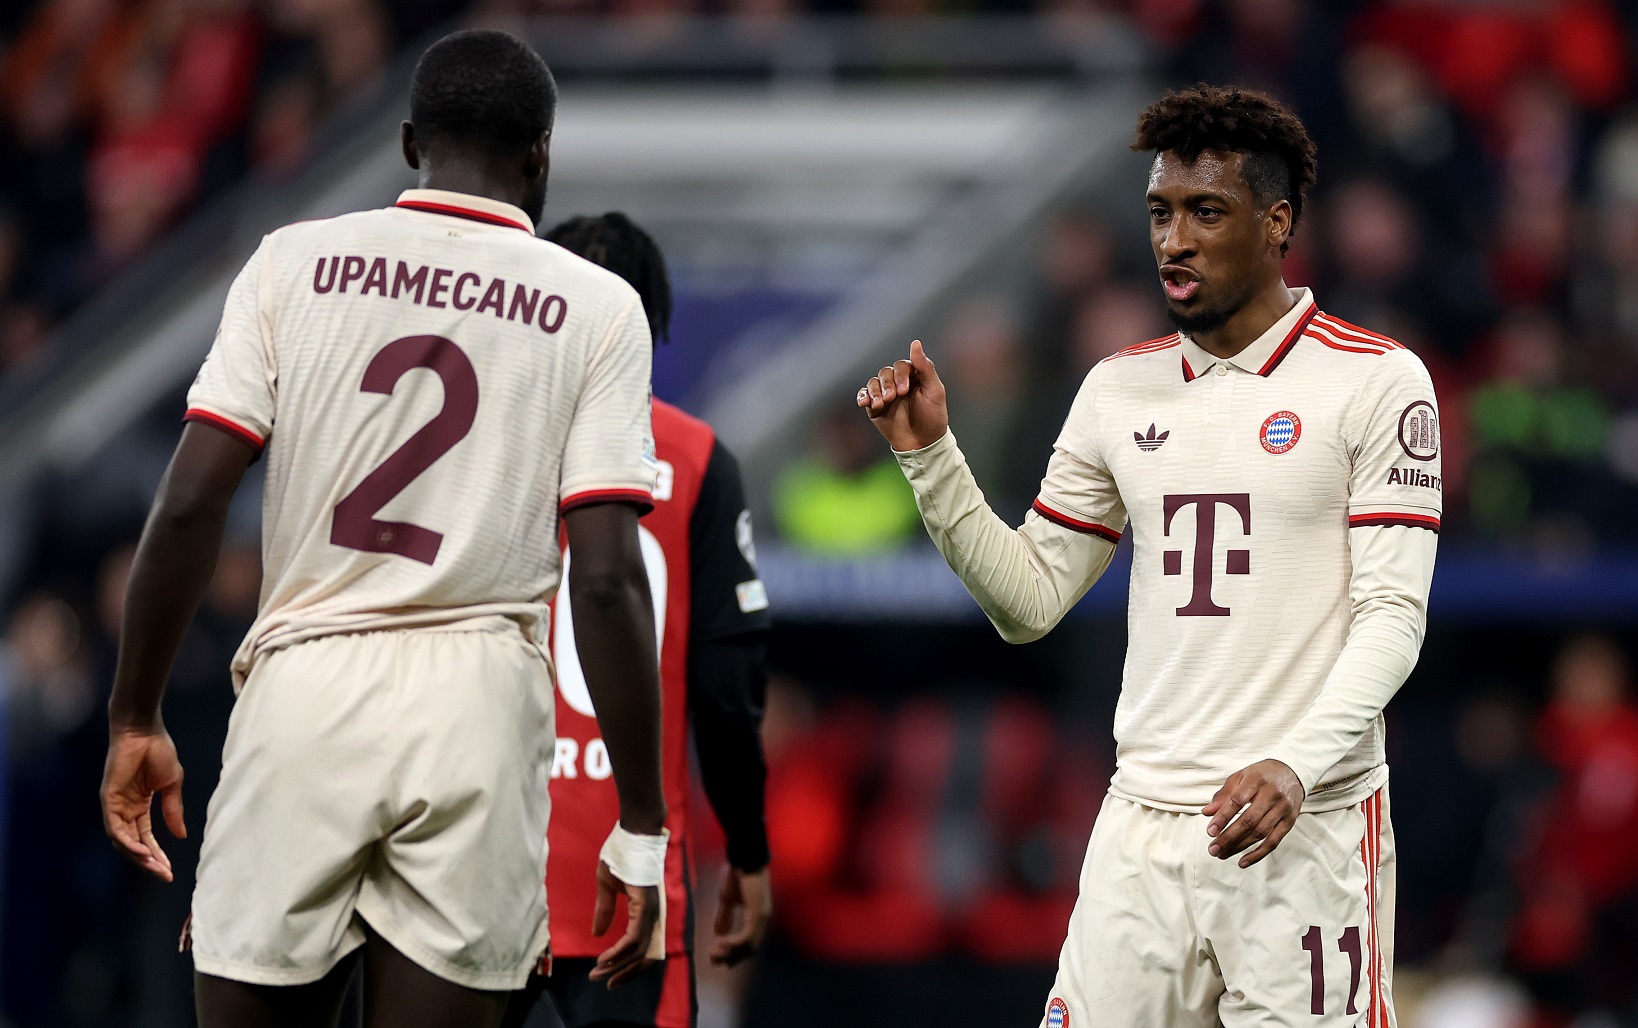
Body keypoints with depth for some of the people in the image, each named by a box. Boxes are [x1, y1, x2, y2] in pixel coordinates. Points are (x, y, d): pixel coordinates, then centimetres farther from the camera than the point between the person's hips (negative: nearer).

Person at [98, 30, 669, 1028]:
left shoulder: (295, 262, 5)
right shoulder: (598, 308, 3)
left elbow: (190, 504, -1)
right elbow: (609, 579, -3)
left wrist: (135, 720, 8)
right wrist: (641, 831, 0)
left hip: (305, 693, 0)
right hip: (478, 714, 0)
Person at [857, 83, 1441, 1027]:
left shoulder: (1376, 381, -3)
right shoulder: (1120, 390, 13)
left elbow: (1391, 614, -9)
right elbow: (1028, 602, 15)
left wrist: (1296, 768, -22)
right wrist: (931, 456, 3)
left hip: (1309, 828, -4)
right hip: (1145, 824, 4)